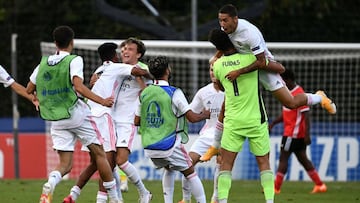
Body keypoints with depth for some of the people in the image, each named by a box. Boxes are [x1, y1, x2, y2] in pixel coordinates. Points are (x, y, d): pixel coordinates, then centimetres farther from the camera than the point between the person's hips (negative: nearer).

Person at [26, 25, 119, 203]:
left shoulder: (43, 63, 7)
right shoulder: (74, 61, -8)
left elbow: (29, 90, 15)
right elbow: (79, 87, -22)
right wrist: (101, 101, -20)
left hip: (56, 120, 4)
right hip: (77, 115, -4)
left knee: (65, 164, 5)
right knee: (99, 154, 9)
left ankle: (50, 184, -27)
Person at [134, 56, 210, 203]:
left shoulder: (144, 93, 5)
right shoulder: (174, 93, -11)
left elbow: (137, 121, 11)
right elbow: (192, 117, -11)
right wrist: (205, 115, 9)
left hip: (149, 147, 6)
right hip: (169, 146, -5)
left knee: (168, 169, 30)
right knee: (190, 173, 10)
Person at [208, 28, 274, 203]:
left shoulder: (218, 65, -1)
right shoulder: (249, 58, -10)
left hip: (232, 121, 1)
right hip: (256, 120, -1)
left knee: (225, 164, 4)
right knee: (264, 162, 9)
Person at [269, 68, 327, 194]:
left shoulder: (299, 94, -17)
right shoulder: (290, 93, 14)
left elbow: (306, 115, -21)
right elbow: (286, 114, 23)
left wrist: (307, 135, -26)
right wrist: (273, 123, 14)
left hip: (292, 134, -10)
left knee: (283, 158, -4)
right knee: (303, 159, 11)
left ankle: (276, 187, 0)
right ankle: (320, 185, 12)